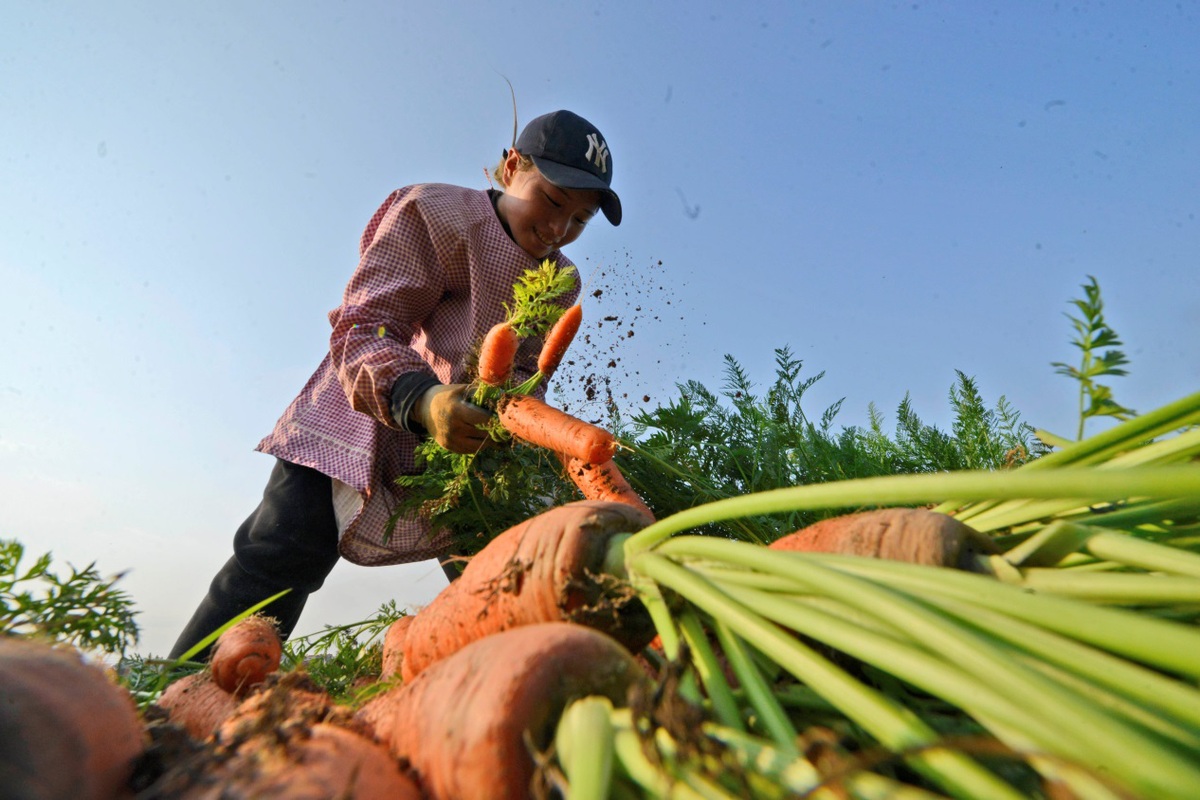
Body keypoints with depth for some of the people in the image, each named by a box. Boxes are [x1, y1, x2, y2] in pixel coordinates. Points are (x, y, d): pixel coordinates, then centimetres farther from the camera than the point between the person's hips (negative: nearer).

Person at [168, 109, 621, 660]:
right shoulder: (434, 215, -13)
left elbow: (526, 372, 1)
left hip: (463, 442, 5)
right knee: (283, 554, -14)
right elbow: (362, 328, -22)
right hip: (362, 418, -4)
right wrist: (421, 401, -42)